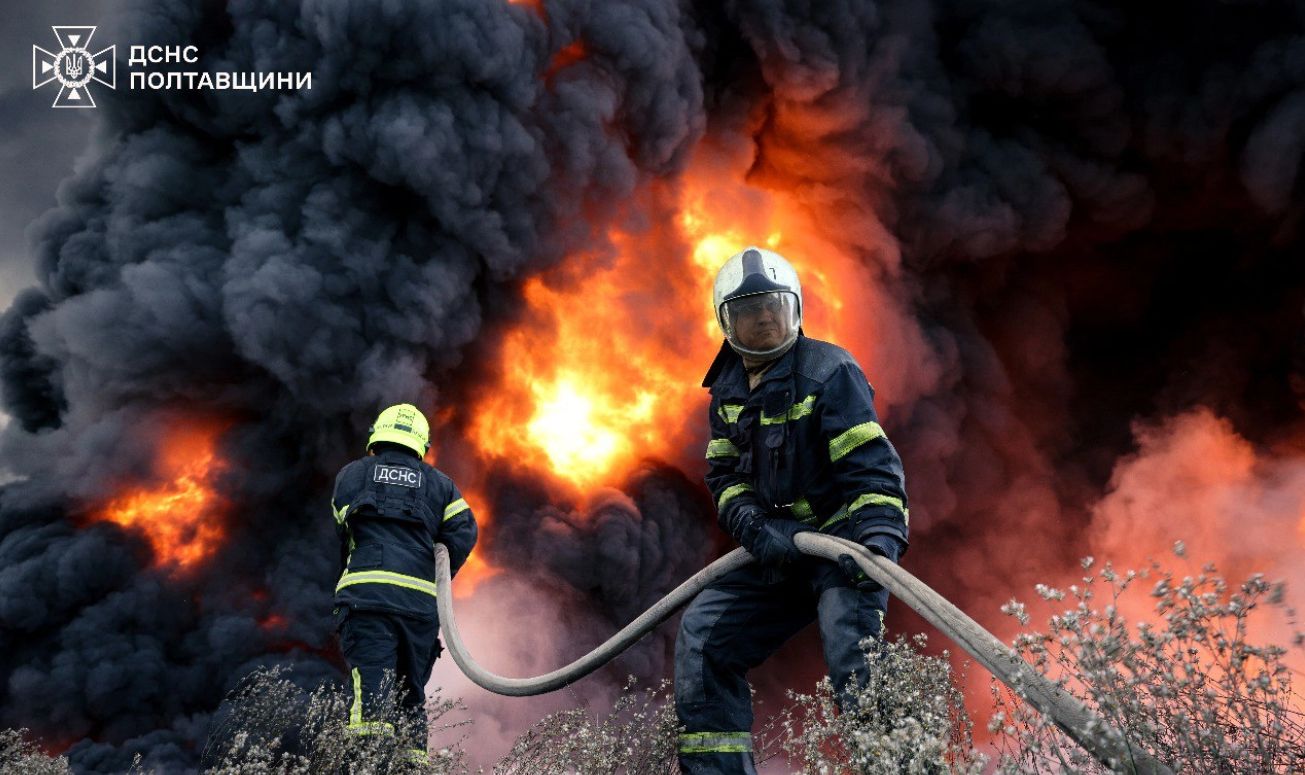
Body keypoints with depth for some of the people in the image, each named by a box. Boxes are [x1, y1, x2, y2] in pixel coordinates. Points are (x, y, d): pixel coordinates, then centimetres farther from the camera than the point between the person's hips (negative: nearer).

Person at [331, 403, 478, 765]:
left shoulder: (350, 474, 15)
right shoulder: (439, 483, 18)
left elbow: (342, 533, 11)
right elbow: (463, 532, 4)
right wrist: (436, 579, 12)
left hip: (365, 595, -2)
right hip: (422, 601, 2)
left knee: (370, 682, -11)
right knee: (412, 692, 15)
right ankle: (415, 754, 9)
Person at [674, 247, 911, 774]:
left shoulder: (829, 372, -12)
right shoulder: (727, 389, 9)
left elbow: (872, 467, -18)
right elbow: (725, 475, 8)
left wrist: (880, 541, -33)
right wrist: (757, 531, -11)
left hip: (843, 542, -7)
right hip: (777, 550, 7)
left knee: (852, 652, -26)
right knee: (701, 635, 3)